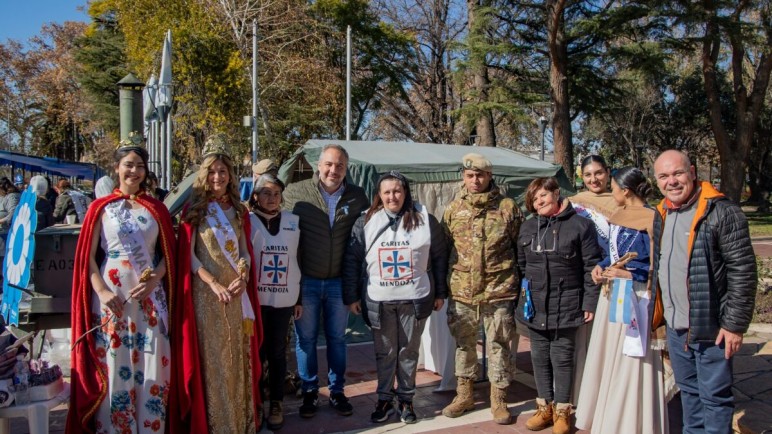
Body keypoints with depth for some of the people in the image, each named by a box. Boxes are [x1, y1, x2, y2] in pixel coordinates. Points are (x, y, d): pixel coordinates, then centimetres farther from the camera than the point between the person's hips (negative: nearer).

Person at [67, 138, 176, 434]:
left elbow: (168, 253, 8)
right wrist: (102, 292, -12)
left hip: (150, 297, 2)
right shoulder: (101, 208, 5)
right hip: (112, 298, -1)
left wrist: (154, 280, -10)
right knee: (112, 366, 2)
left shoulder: (156, 209, 10)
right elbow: (88, 257, 1)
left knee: (151, 365, 3)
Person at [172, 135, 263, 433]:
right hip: (207, 292, -4)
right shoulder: (194, 209, -1)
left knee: (238, 355, 8)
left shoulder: (238, 210, 12)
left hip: (238, 292, 4)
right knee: (211, 357, -1)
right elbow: (188, 255, -6)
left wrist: (243, 277, -7)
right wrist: (213, 283, -15)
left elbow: (246, 251, 12)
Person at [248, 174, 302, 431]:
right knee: (257, 352, 5)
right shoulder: (247, 221, -2)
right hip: (256, 299, -2)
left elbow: (297, 261, 10)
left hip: (284, 299, 2)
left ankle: (276, 403, 20)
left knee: (277, 352, 9)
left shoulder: (293, 221, 6)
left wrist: (299, 298, 10)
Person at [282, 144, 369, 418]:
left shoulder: (357, 196, -1)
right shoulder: (294, 193, -8)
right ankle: (309, 392, 25)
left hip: (339, 281, 2)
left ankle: (337, 391, 27)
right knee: (305, 338, 9)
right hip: (305, 280, -1)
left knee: (337, 338, 13)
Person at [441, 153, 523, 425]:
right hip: (461, 291, 3)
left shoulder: (508, 207, -2)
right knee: (463, 344, 14)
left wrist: (521, 282, 4)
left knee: (498, 346, 7)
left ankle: (499, 400, 22)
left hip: (499, 291, -2)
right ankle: (464, 395, 29)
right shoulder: (453, 209, 5)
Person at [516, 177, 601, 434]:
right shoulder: (527, 228, 9)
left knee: (562, 358, 5)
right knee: (539, 358, 12)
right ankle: (544, 407, 26)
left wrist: (590, 303, -9)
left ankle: (562, 411, 19)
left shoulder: (580, 225, -5)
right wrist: (523, 296, 12)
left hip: (565, 305, -4)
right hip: (535, 305, 4)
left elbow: (591, 267, -6)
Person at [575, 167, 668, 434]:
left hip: (636, 297, -8)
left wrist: (629, 274, -22)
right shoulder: (617, 217, 12)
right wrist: (600, 267, 4)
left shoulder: (651, 218, -13)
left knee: (631, 363, 0)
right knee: (608, 358, 14)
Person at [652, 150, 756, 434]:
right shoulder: (661, 214, 8)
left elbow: (743, 270, -15)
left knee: (714, 395, 4)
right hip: (675, 326, 7)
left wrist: (735, 324, -16)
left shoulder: (721, 211, -14)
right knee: (688, 390, 20)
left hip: (710, 327, -7)